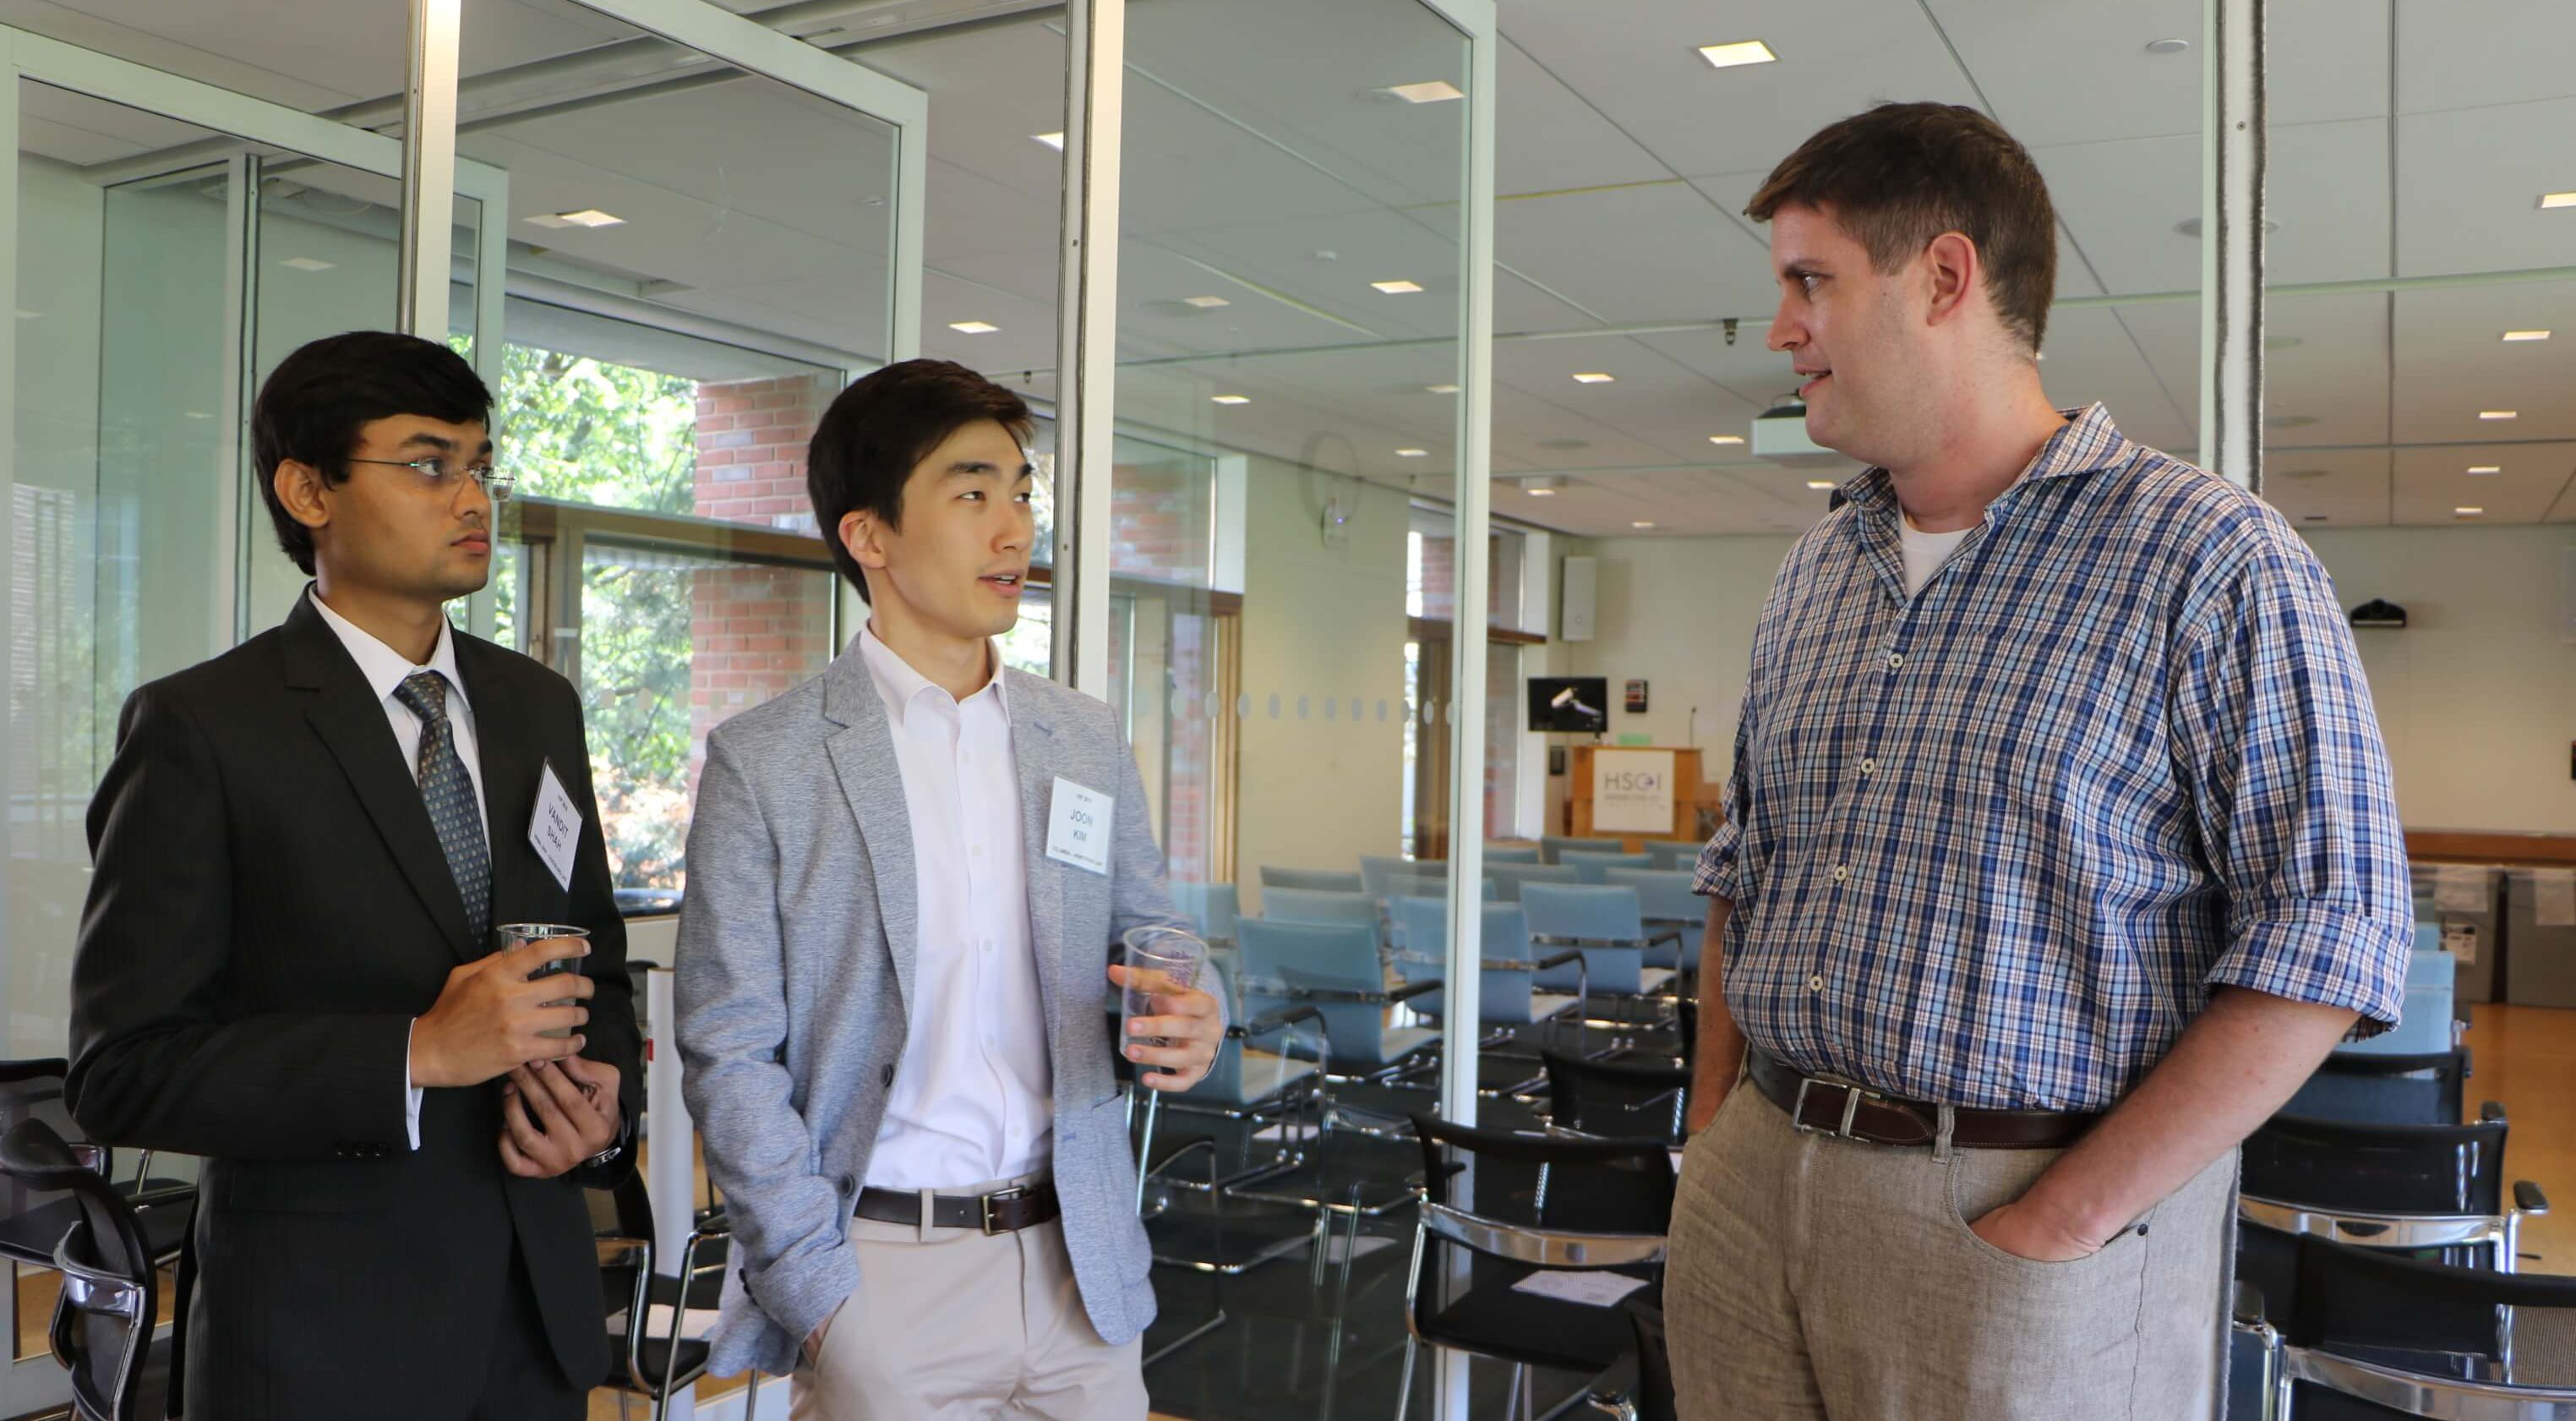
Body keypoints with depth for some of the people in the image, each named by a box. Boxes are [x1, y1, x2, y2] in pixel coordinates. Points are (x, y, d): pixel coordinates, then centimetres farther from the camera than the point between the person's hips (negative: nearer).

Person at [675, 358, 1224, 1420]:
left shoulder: (1089, 743, 7)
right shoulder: (762, 762, -6)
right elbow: (729, 1052, -7)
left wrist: (1186, 1017, -7)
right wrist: (818, 1292, -11)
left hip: (1080, 1261, 4)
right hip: (883, 1272, -3)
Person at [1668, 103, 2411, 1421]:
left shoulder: (2217, 561, -9)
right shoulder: (1813, 571, 10)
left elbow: (2327, 931, -13)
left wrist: (2061, 1223, -16)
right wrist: (1713, 1129, 5)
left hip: (2024, 1224, -5)